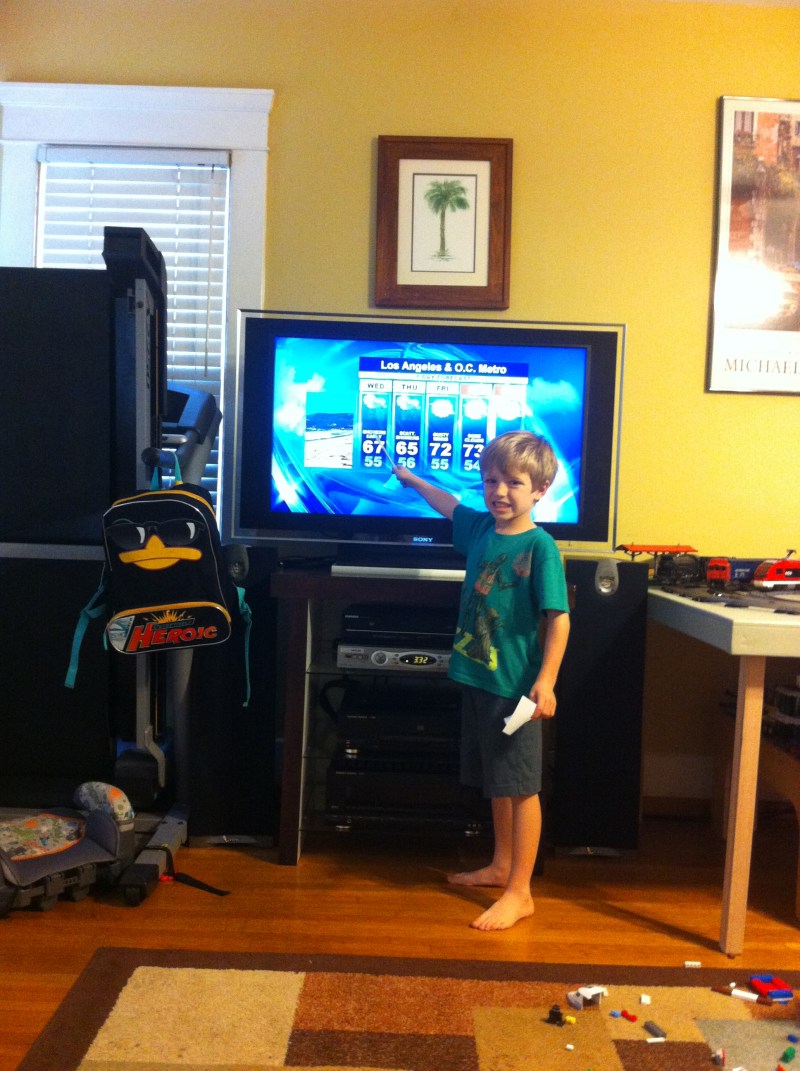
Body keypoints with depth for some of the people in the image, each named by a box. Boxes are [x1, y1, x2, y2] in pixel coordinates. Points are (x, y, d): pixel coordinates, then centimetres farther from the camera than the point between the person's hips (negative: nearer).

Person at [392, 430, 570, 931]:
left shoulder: (540, 545, -15)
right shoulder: (480, 527, 6)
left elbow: (559, 617, -17)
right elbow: (449, 504, 27)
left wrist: (546, 680, -23)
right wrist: (412, 479, 42)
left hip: (516, 687, -8)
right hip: (478, 678, 8)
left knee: (521, 787, 3)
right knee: (496, 784, 21)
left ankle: (520, 892, 14)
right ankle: (501, 865, 38)